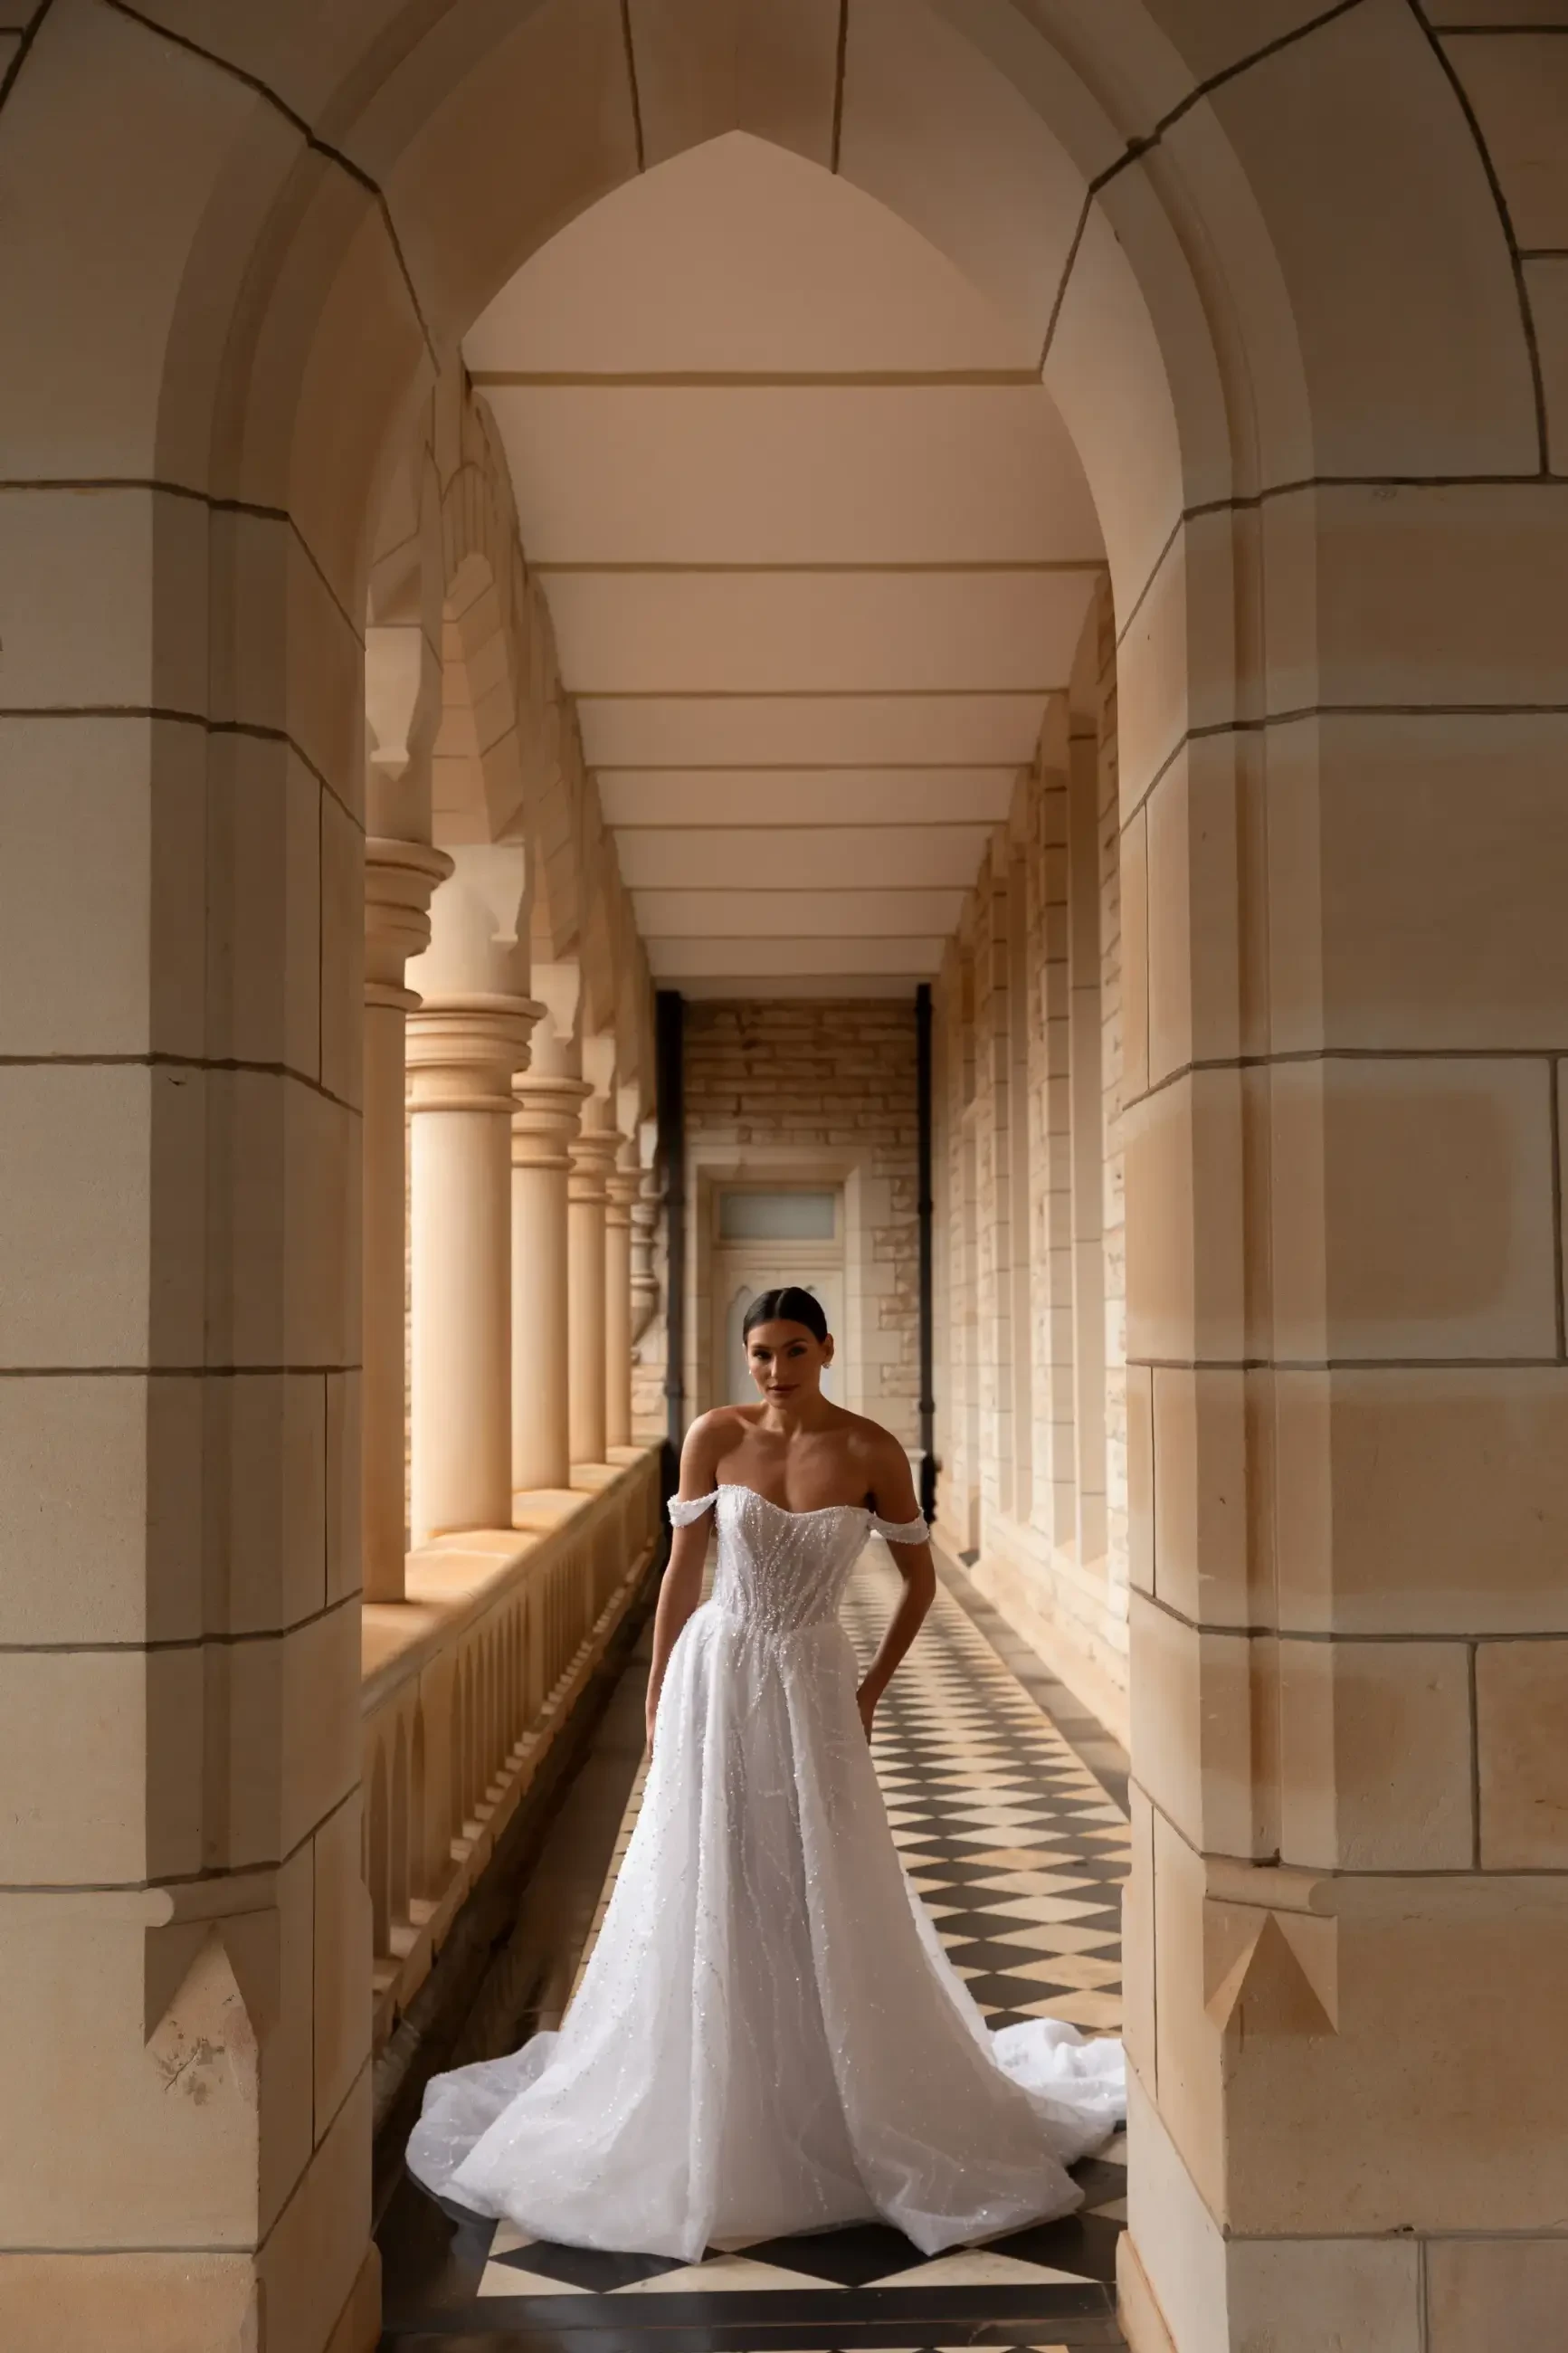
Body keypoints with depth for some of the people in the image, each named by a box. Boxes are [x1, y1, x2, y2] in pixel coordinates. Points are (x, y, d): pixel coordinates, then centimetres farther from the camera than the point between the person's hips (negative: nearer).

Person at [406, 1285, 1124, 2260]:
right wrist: (658, 1695, 4)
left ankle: (853, 2106, 24)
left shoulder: (871, 1452, -9)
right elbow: (683, 1568, 2)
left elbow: (921, 1577, 3)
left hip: (812, 1687, -1)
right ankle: (710, 2112, 23)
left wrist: (872, 1691, 2)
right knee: (708, 1897, 7)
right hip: (716, 1678, 1)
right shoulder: (715, 1436, -6)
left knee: (829, 1901, 6)